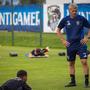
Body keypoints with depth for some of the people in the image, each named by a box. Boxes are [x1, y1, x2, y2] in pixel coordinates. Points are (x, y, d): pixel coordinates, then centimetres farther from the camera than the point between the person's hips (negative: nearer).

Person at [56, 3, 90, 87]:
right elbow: (58, 30, 11)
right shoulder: (65, 20, 0)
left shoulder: (81, 19, -4)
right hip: (70, 45, 3)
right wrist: (63, 40, 3)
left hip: (81, 43, -2)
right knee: (71, 63, 9)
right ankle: (73, 81, 20)